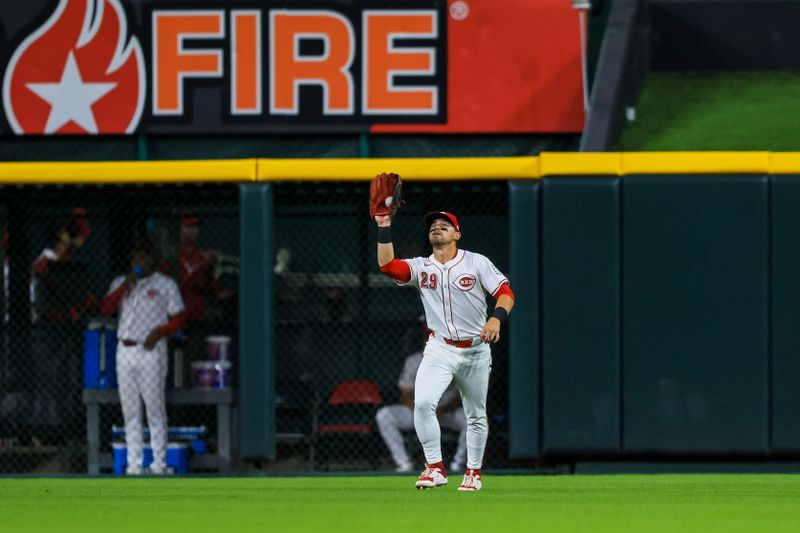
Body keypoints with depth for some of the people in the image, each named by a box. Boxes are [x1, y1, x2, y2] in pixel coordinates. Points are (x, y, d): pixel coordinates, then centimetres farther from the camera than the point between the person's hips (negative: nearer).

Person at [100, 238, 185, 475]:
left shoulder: (165, 285, 4)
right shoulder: (120, 283, 15)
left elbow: (178, 319, 0)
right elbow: (105, 308, 1)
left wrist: (159, 332, -16)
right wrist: (124, 286, -9)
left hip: (150, 350, -4)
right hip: (125, 350, 4)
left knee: (155, 409, -7)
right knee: (130, 411, 4)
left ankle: (159, 464, -5)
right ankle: (134, 464, 7)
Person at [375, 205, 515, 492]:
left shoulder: (476, 263, -1)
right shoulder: (421, 267, 3)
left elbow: (505, 292, -8)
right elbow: (387, 265, -13)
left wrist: (496, 318, -27)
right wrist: (384, 227, -18)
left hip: (476, 350, 0)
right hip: (439, 350, 0)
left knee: (476, 415, 10)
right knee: (423, 403, -22)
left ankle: (473, 472, 26)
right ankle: (435, 468, -16)